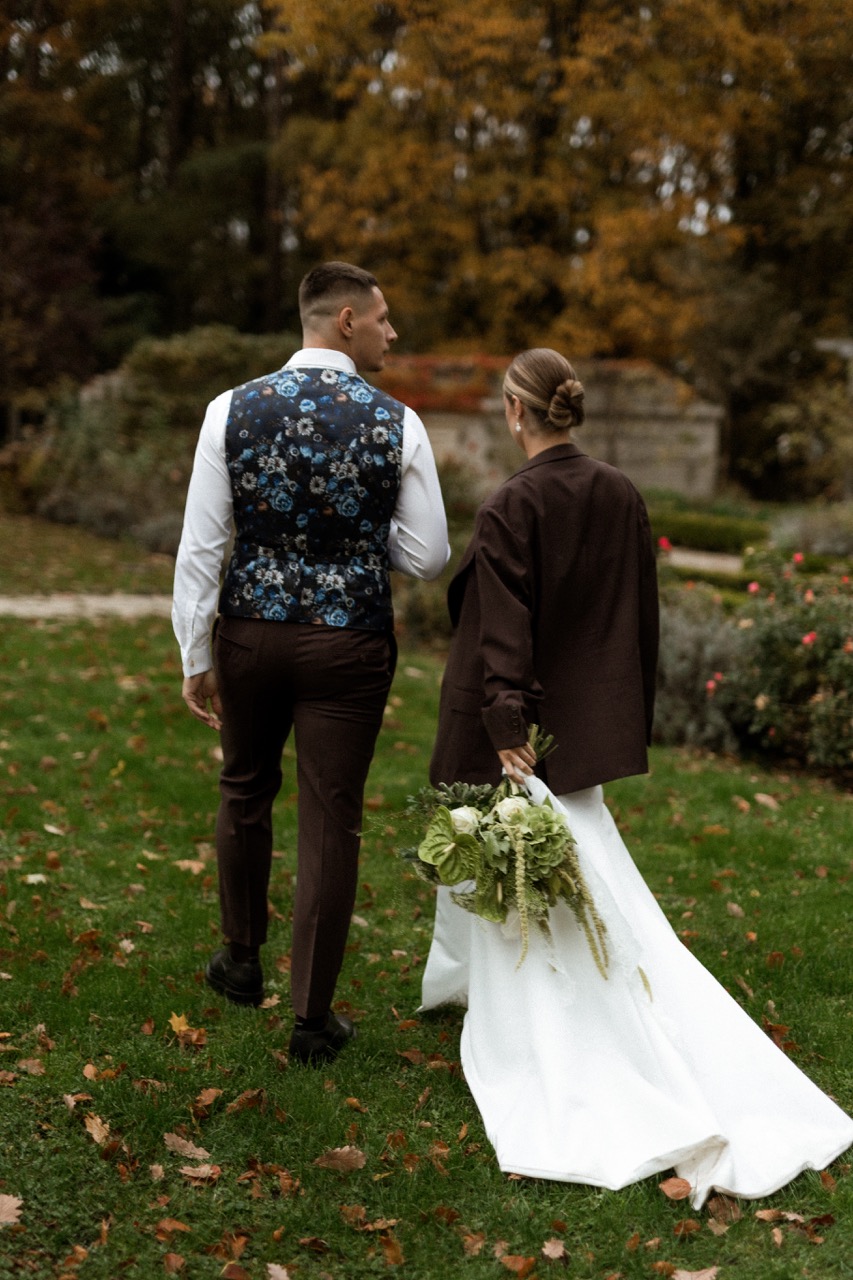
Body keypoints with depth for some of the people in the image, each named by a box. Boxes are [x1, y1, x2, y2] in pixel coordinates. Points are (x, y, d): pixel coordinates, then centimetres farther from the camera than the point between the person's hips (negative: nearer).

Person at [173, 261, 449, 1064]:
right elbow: (428, 559, -5)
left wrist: (195, 659, 2)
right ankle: (312, 1018, 17)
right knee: (330, 825, 7)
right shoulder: (397, 424, -7)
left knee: (245, 792, 24)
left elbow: (200, 548, -5)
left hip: (249, 634, 2)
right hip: (348, 644, -2)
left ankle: (241, 962, 41)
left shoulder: (232, 410, -5)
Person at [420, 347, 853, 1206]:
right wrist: (628, 727, 17)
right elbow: (641, 622, 9)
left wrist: (508, 742, -20)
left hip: (518, 735, -6)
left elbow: (504, 642, -20)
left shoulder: (510, 510, -17)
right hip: (587, 729, 6)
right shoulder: (623, 499, 2)